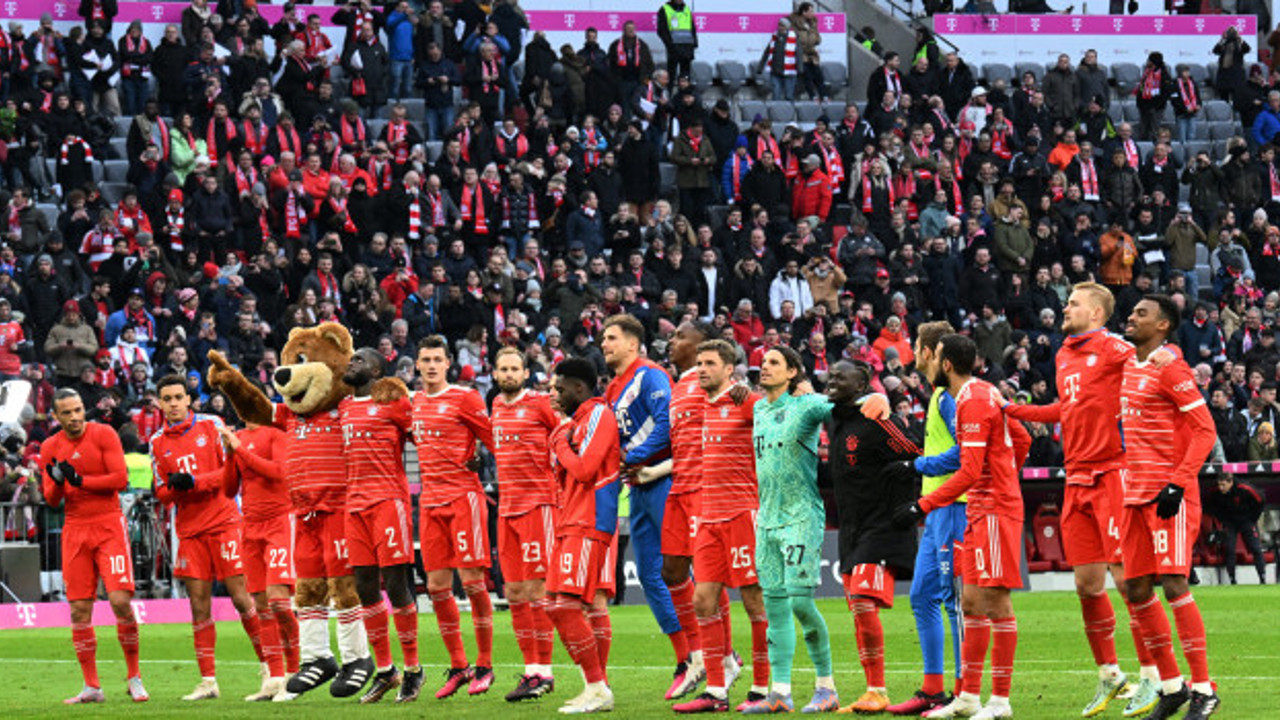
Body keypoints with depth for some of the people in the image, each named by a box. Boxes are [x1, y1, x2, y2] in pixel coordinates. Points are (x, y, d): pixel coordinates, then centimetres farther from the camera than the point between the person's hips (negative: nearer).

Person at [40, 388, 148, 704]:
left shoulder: (104, 435, -3)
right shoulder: (51, 448, 8)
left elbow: (120, 479, -10)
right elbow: (51, 500, 8)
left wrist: (80, 480, -17)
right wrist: (57, 483, -14)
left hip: (108, 526, -4)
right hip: (75, 530, 4)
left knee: (120, 601, -14)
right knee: (79, 611, 0)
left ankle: (134, 677, 2)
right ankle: (91, 687, 7)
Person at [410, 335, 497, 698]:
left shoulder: (464, 399, -6)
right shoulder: (417, 402, 13)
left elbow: (494, 440, -4)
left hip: (463, 496, -6)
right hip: (431, 500, 6)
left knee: (472, 580, -8)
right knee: (437, 586, 4)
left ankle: (484, 666, 0)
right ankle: (458, 667, 13)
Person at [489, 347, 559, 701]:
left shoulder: (541, 404, -7)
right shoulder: (497, 406, 15)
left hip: (538, 504, -7)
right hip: (507, 507, 7)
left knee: (535, 589, -9)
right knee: (514, 593, 6)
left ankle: (544, 672, -5)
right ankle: (530, 669, 13)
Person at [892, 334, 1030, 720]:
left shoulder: (973, 402, -16)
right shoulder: (983, 394, 14)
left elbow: (970, 471, -22)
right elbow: (1022, 440, 23)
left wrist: (922, 506, -21)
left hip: (994, 510, -10)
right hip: (981, 511, 10)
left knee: (995, 600, -8)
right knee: (971, 602, 11)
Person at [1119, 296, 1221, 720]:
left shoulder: (1171, 369, -10)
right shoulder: (1128, 366, 14)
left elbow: (1205, 430, -13)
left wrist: (1177, 483, -20)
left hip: (1169, 496, -8)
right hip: (1135, 494, 8)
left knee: (1173, 585, -13)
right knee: (1136, 590, 6)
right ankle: (1171, 685, 17)